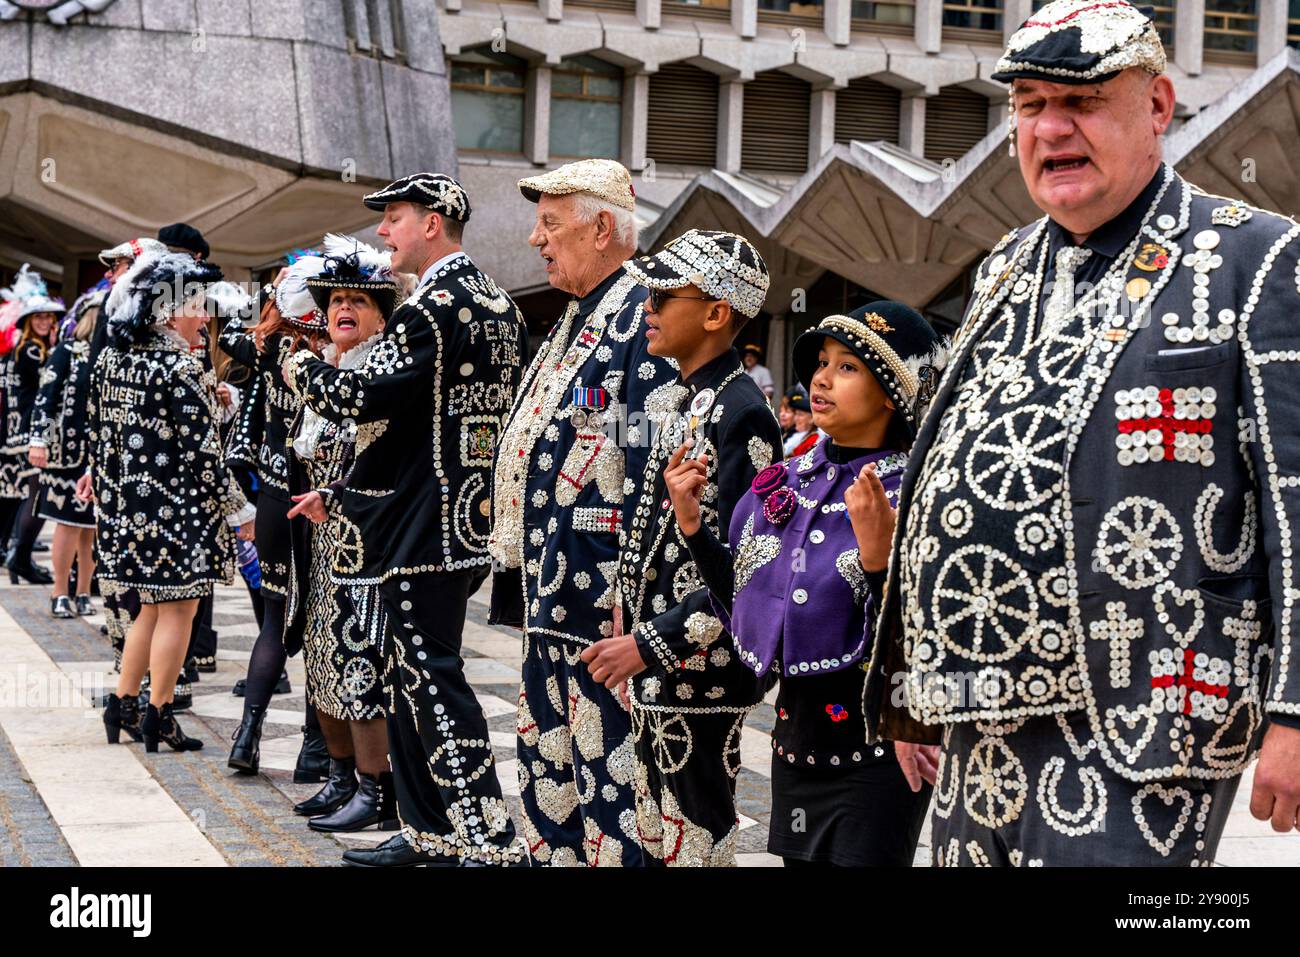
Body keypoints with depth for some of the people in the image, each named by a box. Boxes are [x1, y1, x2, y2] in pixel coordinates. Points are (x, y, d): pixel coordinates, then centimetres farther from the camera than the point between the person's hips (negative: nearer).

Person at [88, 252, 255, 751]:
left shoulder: (111, 360, 6)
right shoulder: (181, 368, -17)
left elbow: (101, 427, 13)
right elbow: (203, 449, -18)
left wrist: (99, 473, 28)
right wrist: (239, 508, -11)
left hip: (128, 499, 8)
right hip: (177, 505, -8)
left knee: (154, 604, 20)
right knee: (177, 608, 3)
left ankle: (122, 705, 23)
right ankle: (159, 718, 8)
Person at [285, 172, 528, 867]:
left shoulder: (436, 305, -16)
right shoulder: (499, 304, 14)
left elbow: (363, 396, -21)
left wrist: (304, 371, -2)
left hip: (422, 527, -10)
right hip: (468, 520, 10)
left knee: (431, 681, -7)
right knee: (413, 678, 16)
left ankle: (489, 844, -6)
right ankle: (430, 833, 23)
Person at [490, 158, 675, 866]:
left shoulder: (644, 317, -14)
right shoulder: (573, 323, 19)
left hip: (604, 601, -10)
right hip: (551, 595, 10)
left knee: (612, 779, -4)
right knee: (546, 777, 16)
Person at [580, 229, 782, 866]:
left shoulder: (741, 413, -16)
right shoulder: (689, 402, 13)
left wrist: (651, 645, -20)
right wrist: (633, 630, 14)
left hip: (700, 673, -9)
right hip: (657, 672, 9)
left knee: (695, 844, 1)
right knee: (655, 840, 16)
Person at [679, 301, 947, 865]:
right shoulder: (789, 480, 4)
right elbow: (741, 601, 11)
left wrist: (878, 554, -32)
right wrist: (692, 525, 1)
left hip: (876, 757, -6)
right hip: (797, 739, 6)